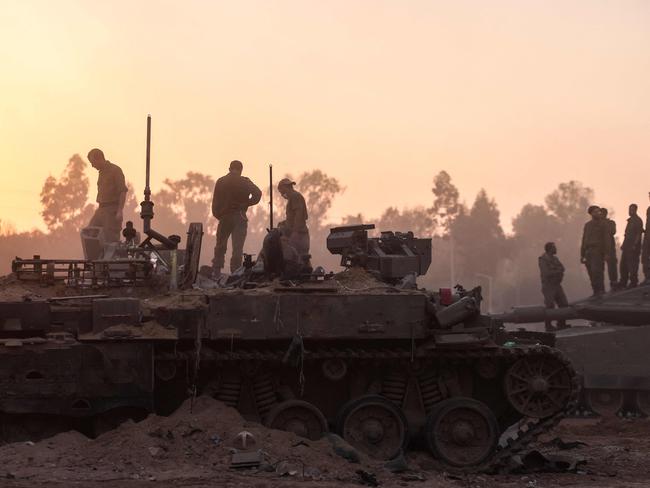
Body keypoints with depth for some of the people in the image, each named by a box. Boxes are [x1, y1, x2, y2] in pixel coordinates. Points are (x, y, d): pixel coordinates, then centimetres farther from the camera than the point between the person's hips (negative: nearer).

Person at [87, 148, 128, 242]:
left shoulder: (116, 170, -10)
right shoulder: (102, 172, 16)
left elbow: (123, 191, -16)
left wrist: (120, 211, -23)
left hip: (113, 210, -9)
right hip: (102, 210, 9)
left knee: (111, 239, -10)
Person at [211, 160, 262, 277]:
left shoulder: (220, 182, 5)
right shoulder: (244, 182, -2)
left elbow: (215, 202, 2)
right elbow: (257, 193, -16)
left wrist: (218, 215, 11)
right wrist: (246, 204, -6)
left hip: (224, 218, 2)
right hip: (239, 218, -2)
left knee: (220, 246, 13)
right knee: (237, 248, -1)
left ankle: (216, 273, 10)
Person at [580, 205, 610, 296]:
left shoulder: (602, 224, 5)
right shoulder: (587, 225, 18)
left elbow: (606, 240, -1)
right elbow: (584, 240, 19)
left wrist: (607, 253, -10)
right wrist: (582, 255, 15)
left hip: (598, 251, -5)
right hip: (588, 251, 5)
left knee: (596, 271, -18)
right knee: (591, 273, 0)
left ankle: (600, 290, -16)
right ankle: (596, 292, 4)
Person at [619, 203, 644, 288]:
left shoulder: (638, 220, -5)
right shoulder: (630, 220, 21)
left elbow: (639, 233, -13)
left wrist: (635, 245, -21)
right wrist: (624, 245, 17)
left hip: (633, 247, -9)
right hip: (627, 247, 9)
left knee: (632, 265, -8)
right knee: (623, 265, 8)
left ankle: (633, 282, -5)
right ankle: (623, 283, 12)